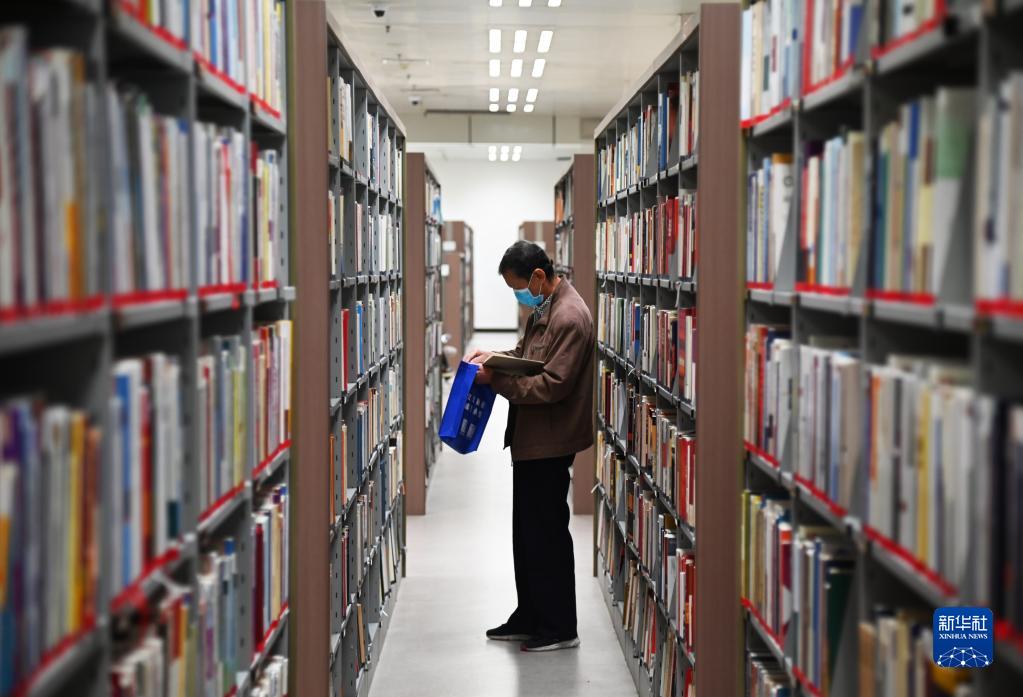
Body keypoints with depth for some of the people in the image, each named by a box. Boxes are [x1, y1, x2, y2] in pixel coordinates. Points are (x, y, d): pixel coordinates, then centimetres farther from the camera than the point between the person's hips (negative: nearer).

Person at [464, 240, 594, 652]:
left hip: (549, 443, -10)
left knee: (547, 532, 0)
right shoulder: (544, 306, 10)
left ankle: (560, 628, 11)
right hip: (531, 438, 10)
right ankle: (529, 618, 28)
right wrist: (497, 357, 4)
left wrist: (497, 381, -20)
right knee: (527, 531, 17)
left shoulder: (569, 317, -21)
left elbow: (552, 385, -25)